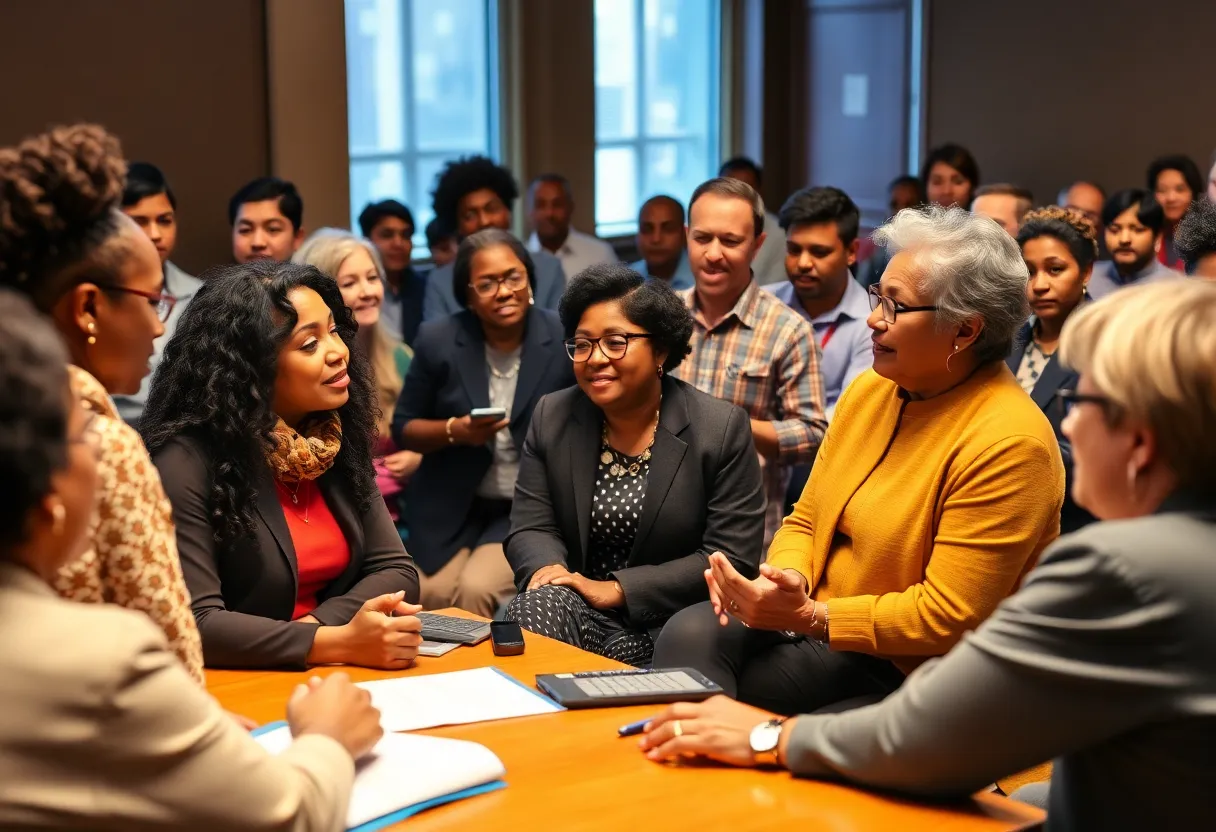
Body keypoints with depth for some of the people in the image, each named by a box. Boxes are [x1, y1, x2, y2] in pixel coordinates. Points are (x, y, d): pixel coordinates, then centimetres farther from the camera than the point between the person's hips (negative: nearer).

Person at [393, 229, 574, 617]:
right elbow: (403, 427, 2)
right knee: (433, 594, -15)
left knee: (476, 589, -22)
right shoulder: (438, 340, -6)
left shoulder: (564, 341, -10)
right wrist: (454, 430, -18)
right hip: (450, 506, 2)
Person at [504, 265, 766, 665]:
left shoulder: (722, 427, -6)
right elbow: (531, 527, 5)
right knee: (534, 608, -31)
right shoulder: (552, 417, 7)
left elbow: (733, 558, -10)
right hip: (578, 611, 3)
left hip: (669, 625, -2)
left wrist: (616, 590, -16)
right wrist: (548, 569, -21)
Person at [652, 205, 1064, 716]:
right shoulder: (869, 390, 7)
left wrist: (810, 617, -22)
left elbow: (949, 617, -19)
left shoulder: (1008, 443, -18)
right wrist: (788, 579, -9)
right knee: (690, 633, -21)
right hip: (814, 622, 7)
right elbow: (806, 521, 13)